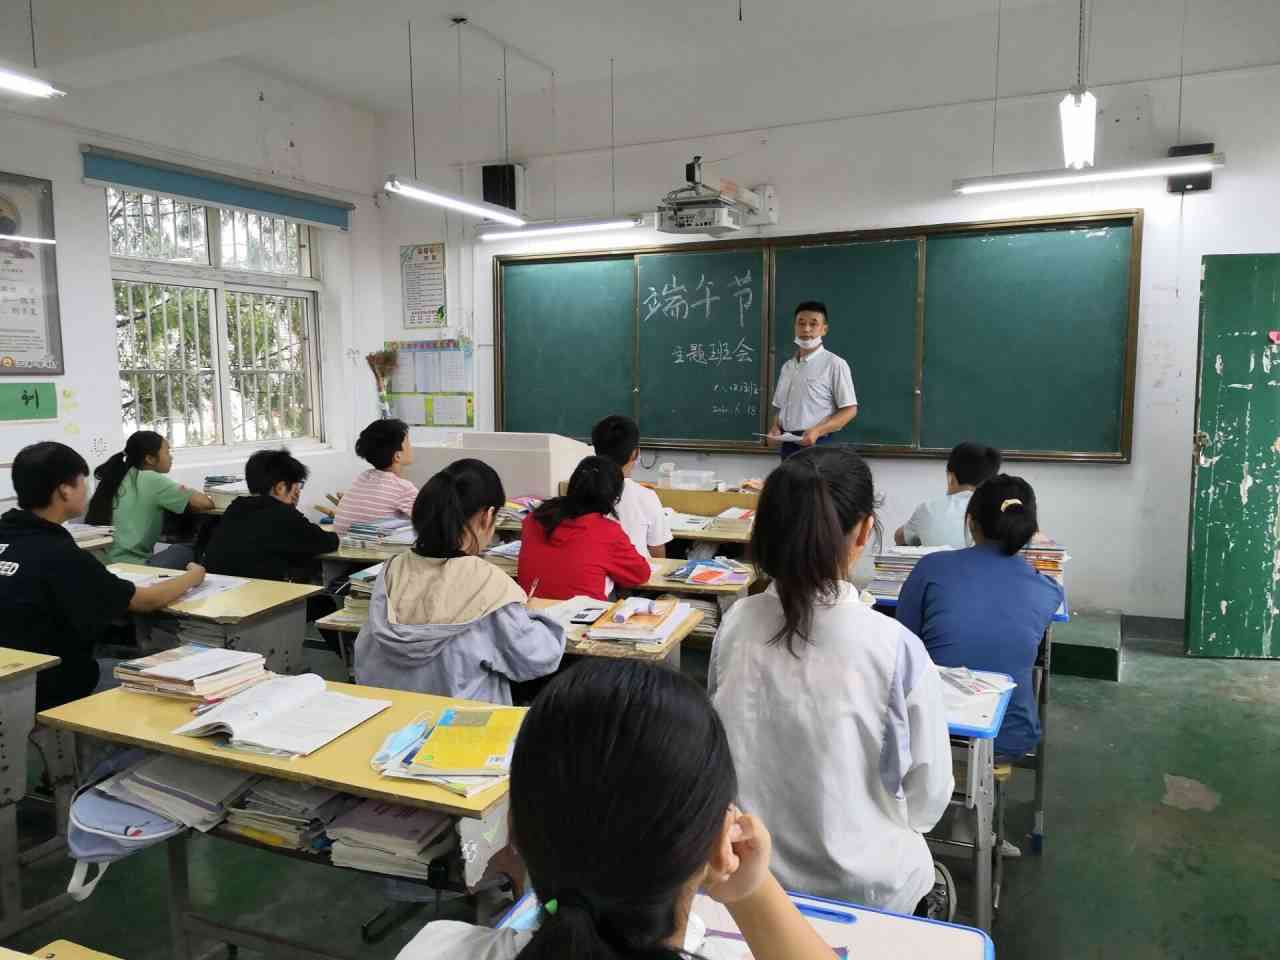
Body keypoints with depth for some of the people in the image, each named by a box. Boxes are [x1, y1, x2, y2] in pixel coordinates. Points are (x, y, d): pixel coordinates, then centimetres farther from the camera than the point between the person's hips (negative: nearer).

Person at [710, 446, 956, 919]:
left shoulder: (736, 624, -14)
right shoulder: (895, 648, -25)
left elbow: (728, 746, 2)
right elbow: (928, 798, -11)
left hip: (749, 870, 4)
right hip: (859, 886, -3)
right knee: (934, 880, 31)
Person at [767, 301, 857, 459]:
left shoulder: (834, 364, -6)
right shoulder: (787, 366, 14)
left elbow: (850, 409, -8)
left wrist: (817, 431, -20)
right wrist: (775, 427, 0)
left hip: (817, 446, -6)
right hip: (788, 445, 6)